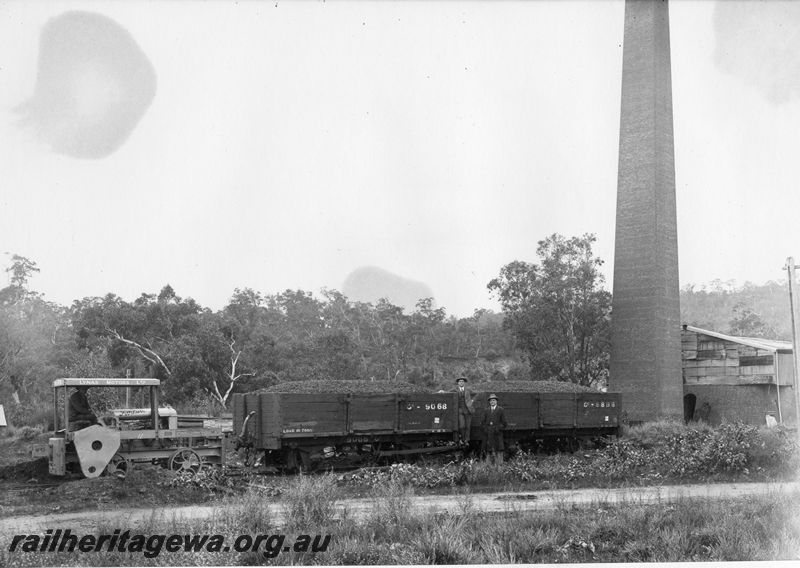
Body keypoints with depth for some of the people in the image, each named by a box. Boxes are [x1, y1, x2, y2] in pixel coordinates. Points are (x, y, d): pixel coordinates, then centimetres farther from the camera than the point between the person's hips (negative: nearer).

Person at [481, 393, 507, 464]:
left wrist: (499, 429, -9)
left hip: (497, 433, -3)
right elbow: (483, 422, 19)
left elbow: (504, 422, 3)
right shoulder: (487, 411, 15)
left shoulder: (500, 410, 5)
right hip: (488, 434, 3)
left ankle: (499, 463, -4)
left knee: (498, 449, -6)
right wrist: (485, 428, 3)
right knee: (488, 450, 0)